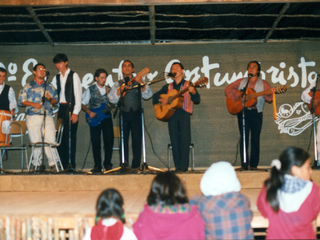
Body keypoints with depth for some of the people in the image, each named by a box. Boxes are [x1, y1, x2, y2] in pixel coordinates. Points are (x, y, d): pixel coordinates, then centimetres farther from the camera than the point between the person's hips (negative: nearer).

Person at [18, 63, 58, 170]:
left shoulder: (50, 87, 17)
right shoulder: (28, 87, 9)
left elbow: (56, 100, 14)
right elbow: (21, 100, 2)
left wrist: (50, 99, -7)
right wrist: (33, 104, -11)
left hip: (48, 117, 2)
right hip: (33, 117, -1)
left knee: (51, 140, -9)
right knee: (35, 141, -1)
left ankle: (53, 163, -4)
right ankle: (37, 163, 10)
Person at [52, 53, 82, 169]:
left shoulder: (73, 76, 1)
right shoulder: (56, 78, 15)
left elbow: (78, 94, -3)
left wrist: (75, 112, -10)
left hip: (70, 108, -4)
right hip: (60, 109, 5)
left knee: (70, 136, -6)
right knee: (60, 136, 1)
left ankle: (71, 164, -3)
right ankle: (62, 165, 6)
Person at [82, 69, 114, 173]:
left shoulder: (109, 89, 12)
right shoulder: (90, 90, 5)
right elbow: (82, 104, 5)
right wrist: (89, 112, -10)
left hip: (106, 116, 2)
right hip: (94, 118, -2)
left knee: (109, 140, -4)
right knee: (95, 142, -3)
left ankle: (107, 164, 7)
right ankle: (97, 165, 4)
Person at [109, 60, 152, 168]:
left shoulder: (138, 83, 13)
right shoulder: (117, 84, 14)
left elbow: (147, 95, -2)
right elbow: (113, 100, 1)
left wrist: (141, 83, -14)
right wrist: (120, 89, -13)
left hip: (136, 115, 0)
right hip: (124, 114, 0)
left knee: (137, 141, -3)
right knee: (123, 141, -2)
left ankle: (136, 166, 2)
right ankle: (124, 166, 3)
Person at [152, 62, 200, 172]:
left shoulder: (188, 85, 11)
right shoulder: (168, 87, 21)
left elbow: (197, 100, 1)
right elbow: (155, 97, 20)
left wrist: (193, 92, -20)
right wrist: (161, 100, -1)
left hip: (184, 113, -3)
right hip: (171, 113, 3)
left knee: (184, 139, -12)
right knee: (174, 140, -2)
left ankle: (184, 166, -12)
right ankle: (177, 166, 0)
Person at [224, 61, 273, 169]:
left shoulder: (263, 84, 9)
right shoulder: (241, 82, 12)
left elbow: (270, 98, 2)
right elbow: (228, 89, 7)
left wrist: (267, 95, -21)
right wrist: (238, 94, -9)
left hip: (256, 113, 0)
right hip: (243, 112, 0)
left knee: (255, 139, -2)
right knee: (244, 137, -9)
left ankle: (253, 165, 4)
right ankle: (244, 164, -7)